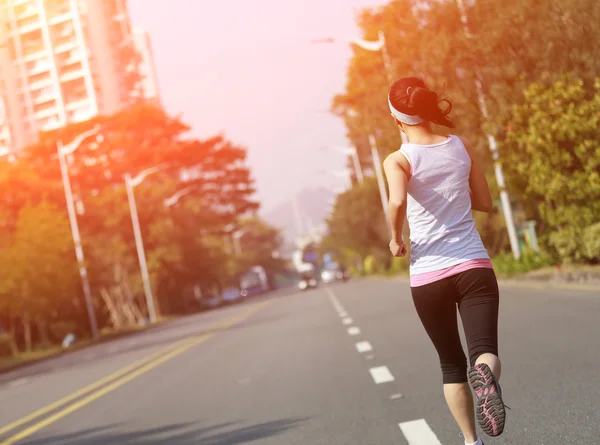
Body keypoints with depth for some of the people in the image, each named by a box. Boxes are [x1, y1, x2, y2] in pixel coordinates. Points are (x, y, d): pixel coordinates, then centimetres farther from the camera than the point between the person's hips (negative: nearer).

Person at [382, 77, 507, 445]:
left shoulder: (399, 160, -4)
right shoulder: (462, 147, 6)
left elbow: (398, 201, -25)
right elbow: (485, 203, 14)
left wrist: (396, 238, -8)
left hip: (428, 276, 0)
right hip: (474, 267, 1)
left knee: (452, 365, 17)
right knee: (485, 351, -8)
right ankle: (485, 374, -42)